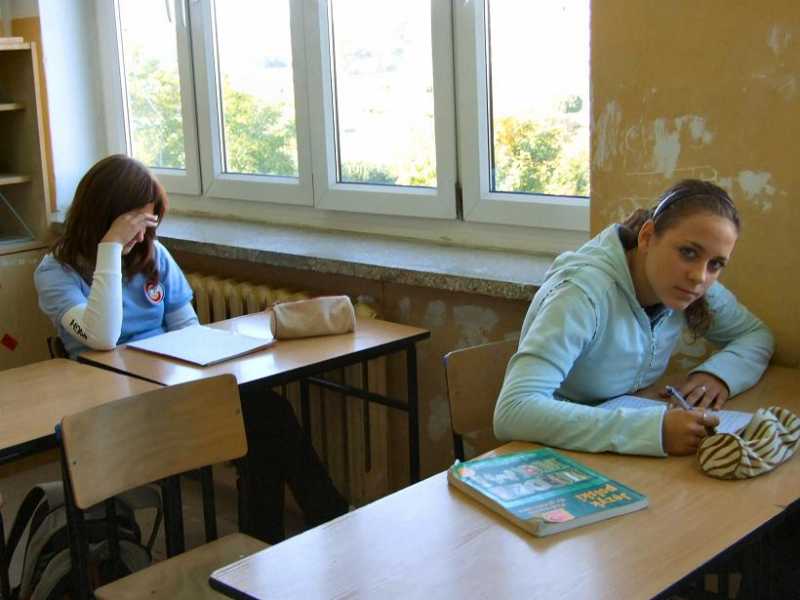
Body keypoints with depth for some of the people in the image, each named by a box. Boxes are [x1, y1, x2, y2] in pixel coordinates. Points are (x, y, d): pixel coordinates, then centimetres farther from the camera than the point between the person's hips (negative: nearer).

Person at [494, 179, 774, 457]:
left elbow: (757, 334, 9)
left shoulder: (688, 284, -7)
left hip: (626, 456, 6)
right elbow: (512, 412, -38)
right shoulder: (584, 293, -27)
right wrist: (652, 430, -43)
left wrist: (717, 372, -13)